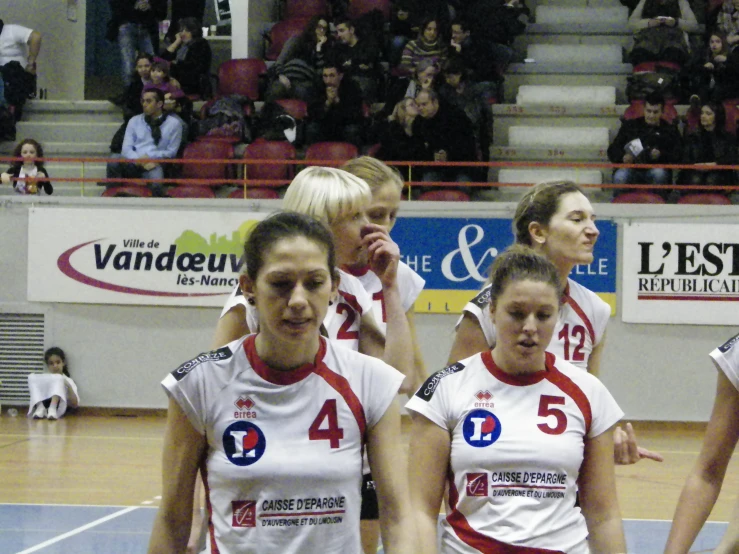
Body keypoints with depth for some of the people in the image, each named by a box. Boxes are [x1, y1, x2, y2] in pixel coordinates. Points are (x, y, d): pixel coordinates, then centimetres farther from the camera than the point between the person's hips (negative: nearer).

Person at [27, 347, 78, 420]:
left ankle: (52, 408, -42)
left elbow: (75, 404, 6)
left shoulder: (67, 381, 18)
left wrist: (69, 387, -6)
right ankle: (40, 407, -31)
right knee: (32, 377, -10)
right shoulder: (43, 378, 25)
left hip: (57, 408, -2)